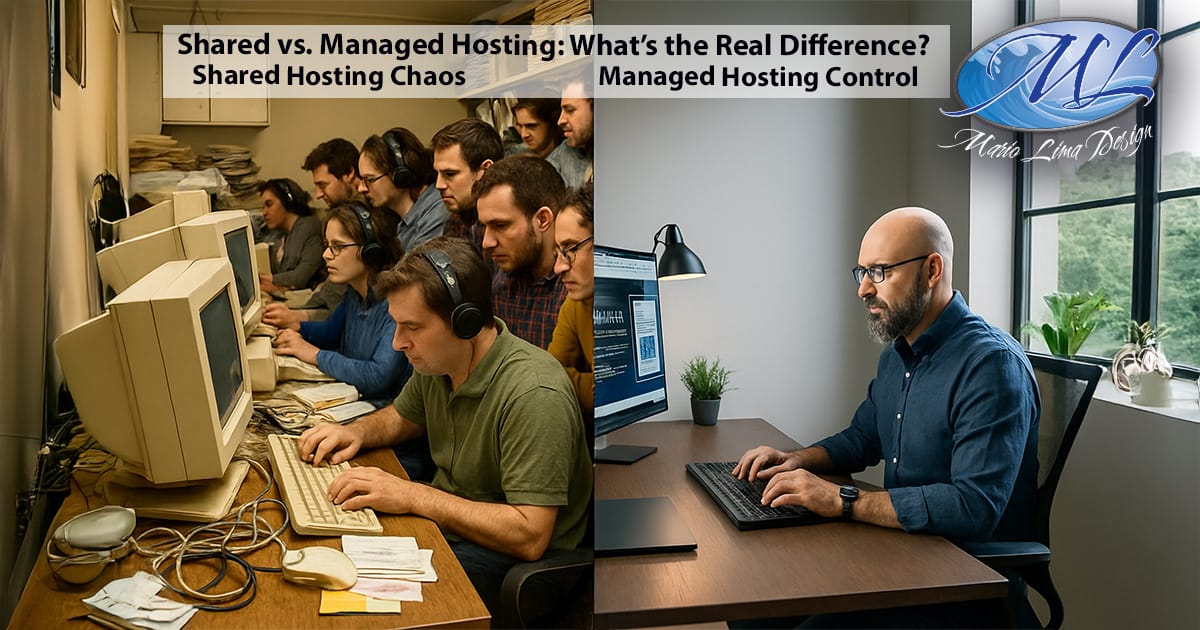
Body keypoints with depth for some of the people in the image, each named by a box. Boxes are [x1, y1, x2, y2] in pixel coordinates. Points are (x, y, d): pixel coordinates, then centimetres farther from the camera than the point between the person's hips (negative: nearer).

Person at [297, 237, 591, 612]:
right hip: (443, 521, 8)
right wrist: (358, 431, -1)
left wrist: (413, 496, -28)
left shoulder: (533, 394, -28)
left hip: (508, 557, -8)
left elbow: (529, 536, -31)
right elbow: (403, 417, 22)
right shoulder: (435, 361, -1)